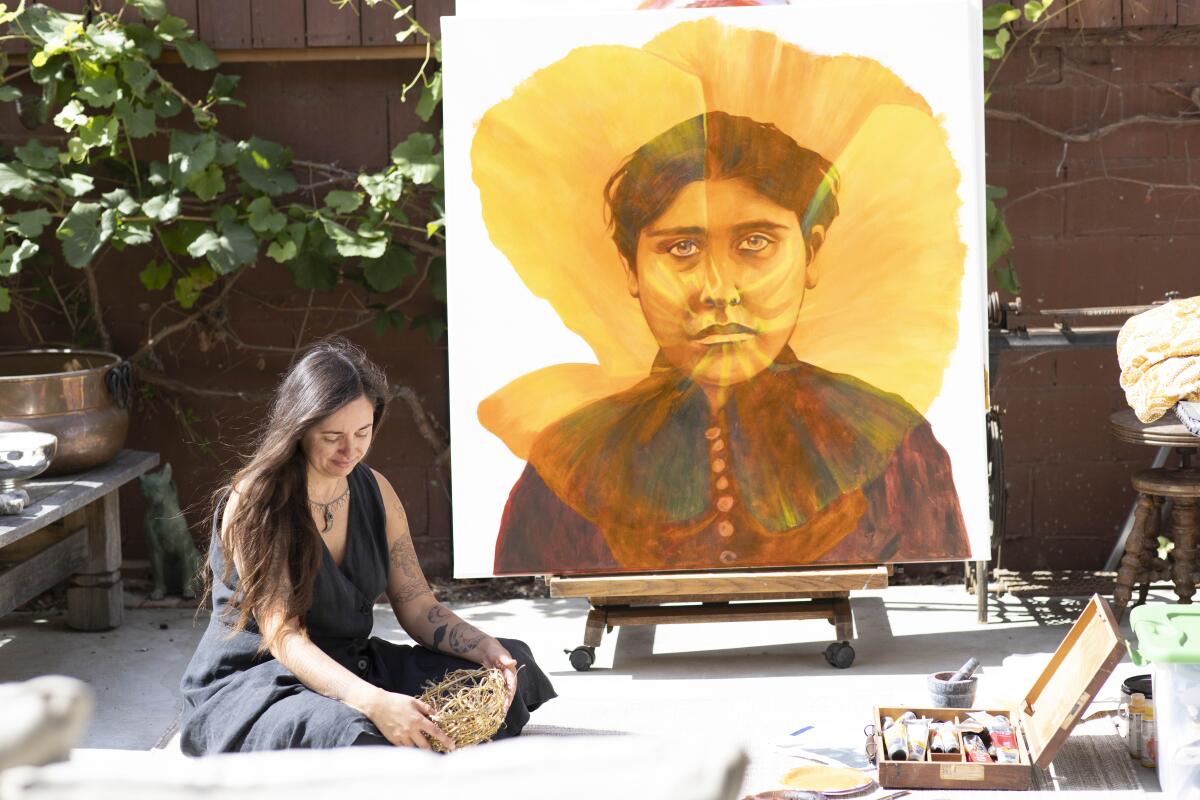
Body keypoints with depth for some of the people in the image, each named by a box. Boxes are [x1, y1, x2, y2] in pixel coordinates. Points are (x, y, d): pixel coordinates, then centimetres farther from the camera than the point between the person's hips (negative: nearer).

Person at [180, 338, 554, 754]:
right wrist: (373, 703, -40)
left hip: (350, 670, 7)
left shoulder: (376, 492, 6)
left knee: (511, 666, -4)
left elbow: (418, 607, 8)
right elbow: (282, 637, -25)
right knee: (351, 732, -40)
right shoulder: (254, 502, -17)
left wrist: (487, 649, -15)